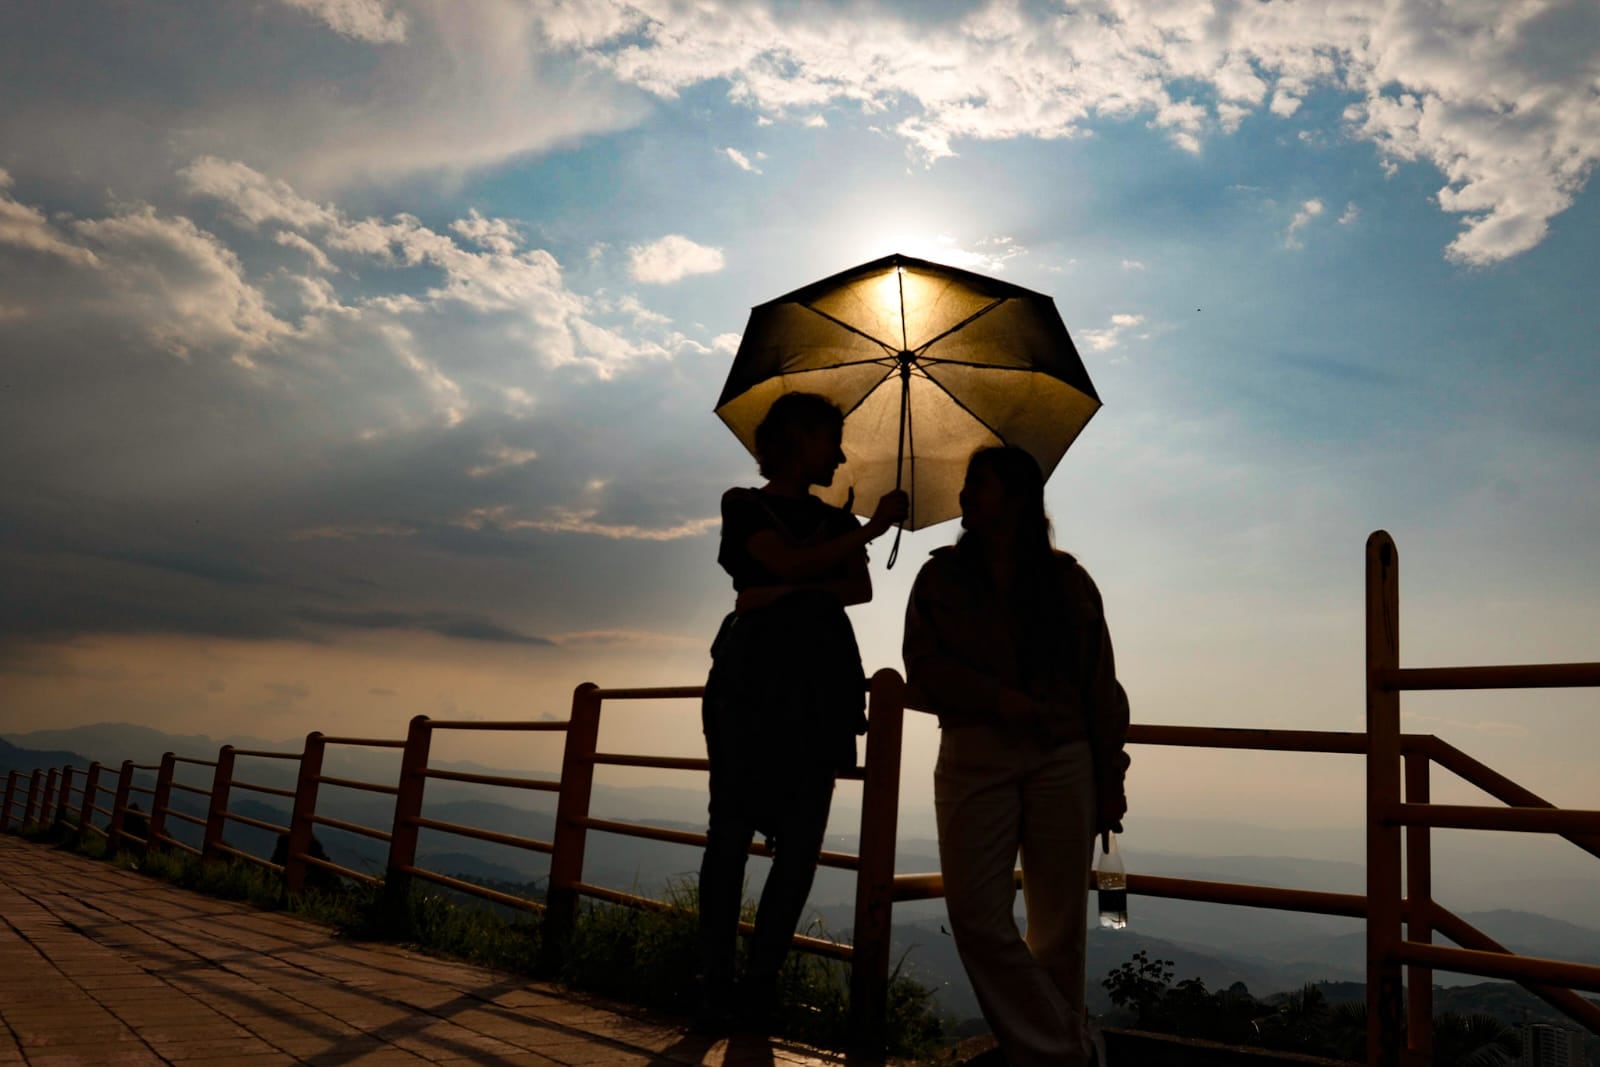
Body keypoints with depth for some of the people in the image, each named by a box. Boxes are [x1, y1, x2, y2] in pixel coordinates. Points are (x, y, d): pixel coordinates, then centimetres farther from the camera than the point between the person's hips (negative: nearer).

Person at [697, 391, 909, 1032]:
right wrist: (873, 528, -7)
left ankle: (759, 984, 3)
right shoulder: (745, 506, 8)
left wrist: (791, 592, -11)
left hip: (823, 678, 4)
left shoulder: (834, 518, 21)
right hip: (756, 675, -4)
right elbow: (789, 563, -9)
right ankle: (715, 988, -3)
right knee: (731, 828, -6)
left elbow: (861, 589, 4)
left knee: (802, 836, -3)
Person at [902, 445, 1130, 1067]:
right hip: (975, 756, 0)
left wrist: (1111, 784, 3)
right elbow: (923, 668, 1)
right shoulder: (942, 576, 12)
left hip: (1062, 760, 0)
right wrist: (1001, 700, -12)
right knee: (976, 912, -9)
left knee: (1060, 924, 1)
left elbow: (1101, 687, 8)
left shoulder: (1067, 580, 10)